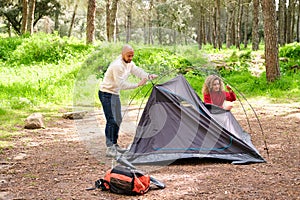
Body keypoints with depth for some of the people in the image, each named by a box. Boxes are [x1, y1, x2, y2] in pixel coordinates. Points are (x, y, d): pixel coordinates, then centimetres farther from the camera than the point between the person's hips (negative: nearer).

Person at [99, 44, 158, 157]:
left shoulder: (129, 64, 4)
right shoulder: (117, 65, -26)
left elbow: (138, 71, 2)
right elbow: (121, 84, -29)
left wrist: (149, 76, -17)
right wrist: (137, 85, -27)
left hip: (115, 93, 10)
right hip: (106, 94, -10)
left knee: (118, 120, 13)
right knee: (111, 120, -17)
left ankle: (114, 145, 22)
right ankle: (109, 148, -17)